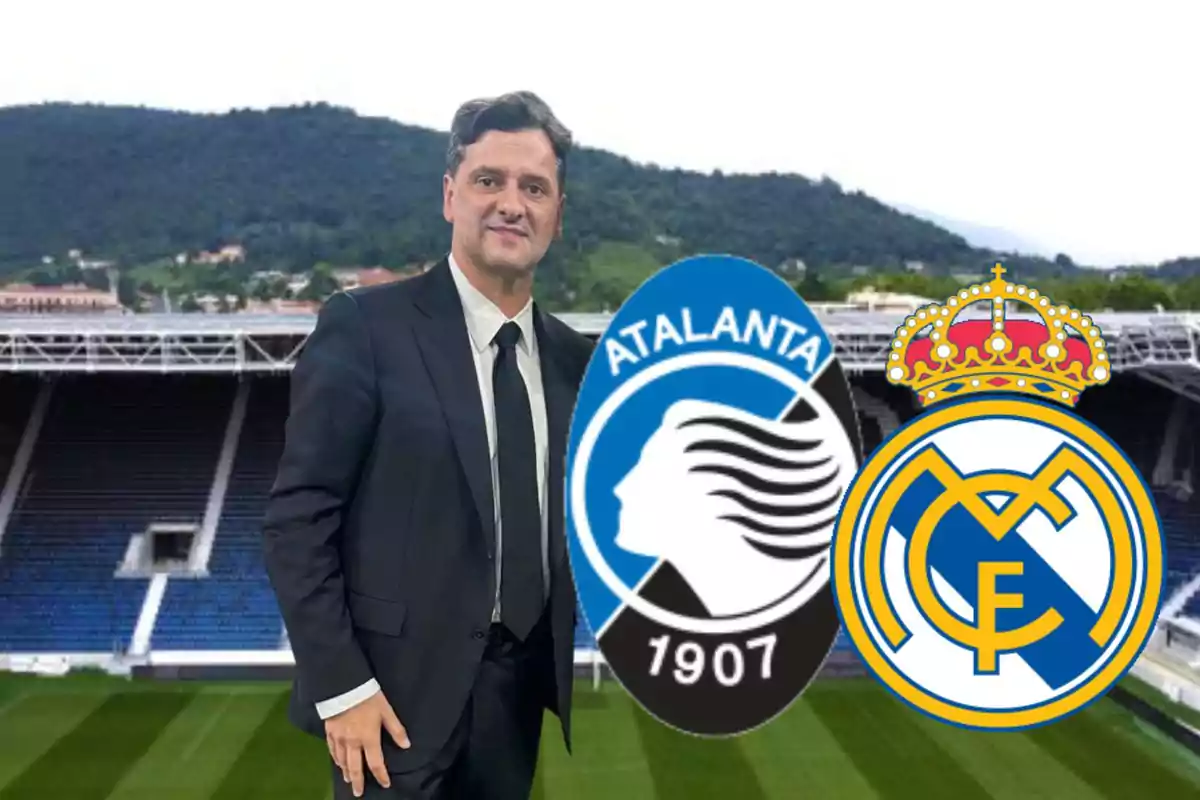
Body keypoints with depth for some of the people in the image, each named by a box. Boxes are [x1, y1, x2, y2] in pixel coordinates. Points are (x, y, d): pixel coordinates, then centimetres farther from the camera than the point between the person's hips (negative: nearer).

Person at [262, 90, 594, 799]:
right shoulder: (364, 326, -10)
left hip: (519, 689, 5)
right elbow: (298, 519, -11)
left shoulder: (574, 360, 6)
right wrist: (340, 684, -15)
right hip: (399, 688, -5)